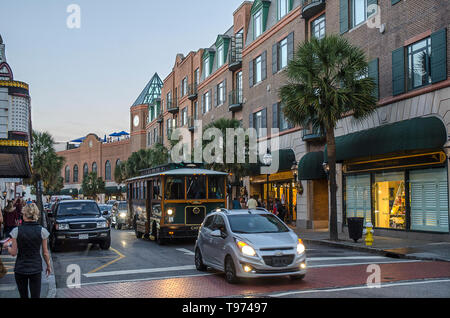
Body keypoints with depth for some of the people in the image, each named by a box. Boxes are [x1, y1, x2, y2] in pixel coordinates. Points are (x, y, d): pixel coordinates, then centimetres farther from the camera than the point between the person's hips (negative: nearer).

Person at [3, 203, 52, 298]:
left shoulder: (16, 231, -10)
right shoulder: (42, 231, -9)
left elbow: (13, 253, -6)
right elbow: (45, 253, -3)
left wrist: (7, 246, 15)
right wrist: (48, 266, 12)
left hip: (20, 268, 0)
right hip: (36, 268, 0)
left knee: (23, 295, 16)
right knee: (36, 295, 6)